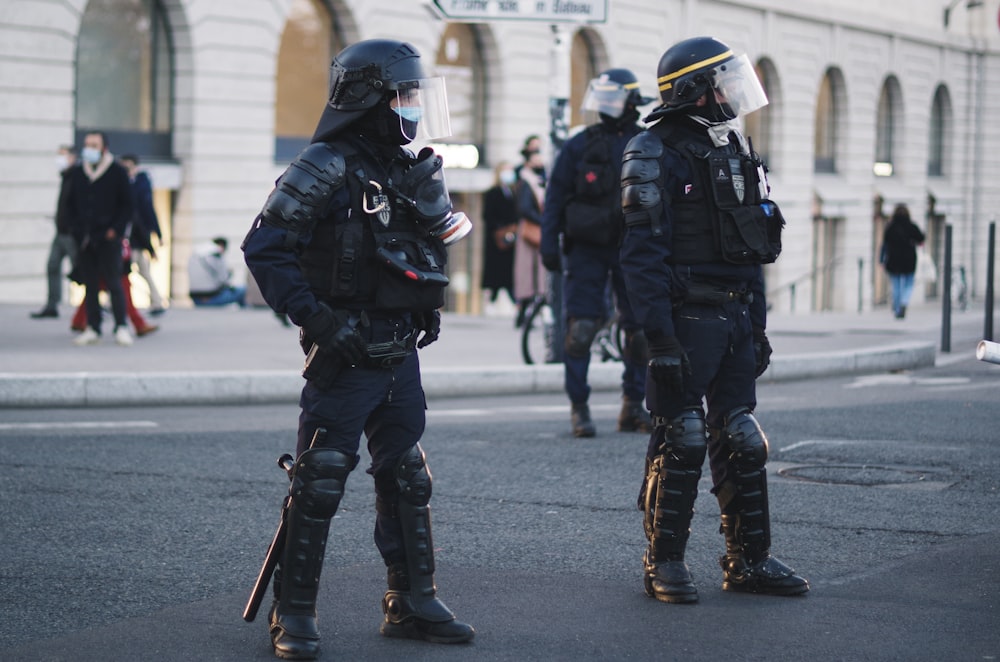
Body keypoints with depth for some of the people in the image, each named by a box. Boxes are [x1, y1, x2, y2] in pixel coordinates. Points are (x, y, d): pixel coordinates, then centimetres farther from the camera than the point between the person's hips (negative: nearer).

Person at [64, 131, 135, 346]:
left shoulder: (117, 172, 0)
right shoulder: (77, 173, 11)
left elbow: (127, 205, 0)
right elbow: (70, 205, 17)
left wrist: (115, 230, -9)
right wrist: (76, 229, 5)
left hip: (109, 238, -4)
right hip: (85, 239, 4)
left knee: (113, 283, -7)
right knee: (90, 285, 5)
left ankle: (121, 327, -4)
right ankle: (92, 329, 8)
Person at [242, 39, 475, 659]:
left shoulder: (410, 171, 11)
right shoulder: (326, 168, -12)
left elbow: (437, 243, 25)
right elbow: (264, 247, -15)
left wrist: (426, 309, 8)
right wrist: (315, 317, -20)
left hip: (401, 355, 8)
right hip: (346, 355, -8)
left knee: (408, 478, 12)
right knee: (320, 482, -4)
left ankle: (413, 602, 21)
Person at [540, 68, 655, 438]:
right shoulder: (580, 145, 2)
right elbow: (555, 196, 3)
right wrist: (549, 244, -5)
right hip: (587, 250, -2)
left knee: (640, 331, 4)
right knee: (581, 329, -9)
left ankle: (633, 408, 16)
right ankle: (579, 409, -2)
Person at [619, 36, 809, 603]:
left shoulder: (735, 149, 15)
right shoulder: (658, 154, -10)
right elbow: (643, 254, -15)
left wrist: (758, 327, 17)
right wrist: (660, 338, -21)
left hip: (734, 321, 7)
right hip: (687, 318, -7)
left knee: (743, 441, 9)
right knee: (681, 443, -3)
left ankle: (749, 560, 16)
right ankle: (665, 563, 7)